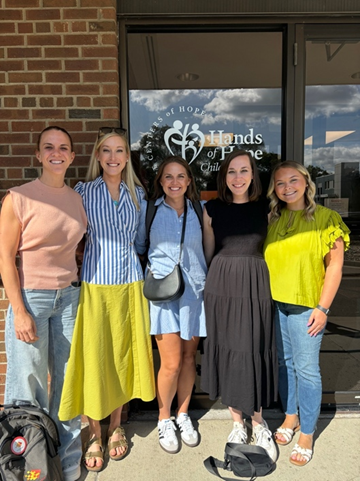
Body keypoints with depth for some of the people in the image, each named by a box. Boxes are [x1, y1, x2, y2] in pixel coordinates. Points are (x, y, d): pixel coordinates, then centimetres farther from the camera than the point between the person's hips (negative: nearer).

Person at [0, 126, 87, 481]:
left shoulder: (76, 198, 7)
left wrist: (77, 285, 9)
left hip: (69, 295, 4)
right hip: (31, 296, -4)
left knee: (67, 378, 11)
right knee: (28, 383, 6)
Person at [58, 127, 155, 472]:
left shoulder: (137, 193, 8)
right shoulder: (83, 191, 0)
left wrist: (126, 248, -2)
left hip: (129, 284, 3)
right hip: (94, 285, -2)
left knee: (123, 354, 11)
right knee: (94, 358, 3)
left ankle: (116, 427, 33)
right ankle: (94, 436, 25)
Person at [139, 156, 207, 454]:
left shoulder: (198, 211, 7)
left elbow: (209, 249, 13)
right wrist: (150, 274, -4)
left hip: (194, 291, 3)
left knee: (189, 357, 11)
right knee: (171, 362, -3)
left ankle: (183, 415, 33)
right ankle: (164, 420, 23)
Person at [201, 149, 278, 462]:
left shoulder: (265, 208, 2)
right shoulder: (212, 209, 2)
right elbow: (208, 253, 9)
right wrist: (211, 285, 10)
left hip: (256, 284, 0)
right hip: (222, 284, 1)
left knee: (254, 352, 6)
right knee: (227, 350, 8)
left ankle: (258, 422, 29)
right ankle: (238, 422, 28)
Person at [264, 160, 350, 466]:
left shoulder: (326, 218, -5)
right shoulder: (273, 220, 7)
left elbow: (335, 266, -7)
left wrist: (323, 308, -11)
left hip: (306, 306, -4)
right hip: (274, 304, 4)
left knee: (306, 369, 3)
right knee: (284, 363, 16)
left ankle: (307, 435, 21)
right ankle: (291, 416, 36)